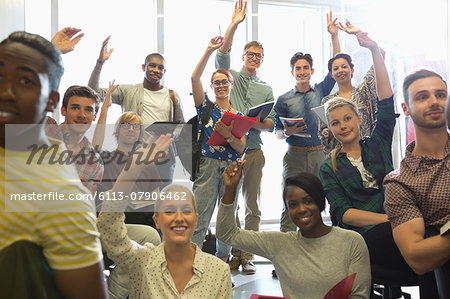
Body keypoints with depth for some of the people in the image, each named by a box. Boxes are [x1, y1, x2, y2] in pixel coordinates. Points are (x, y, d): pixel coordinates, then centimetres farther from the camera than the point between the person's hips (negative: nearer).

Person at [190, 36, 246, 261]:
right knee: (199, 220, -4)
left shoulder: (239, 116, 11)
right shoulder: (206, 106, 6)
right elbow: (194, 77, -8)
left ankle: (222, 261, 22)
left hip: (231, 168, 3)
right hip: (207, 166, -3)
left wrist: (227, 135, -16)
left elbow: (241, 148, 3)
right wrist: (209, 51, -10)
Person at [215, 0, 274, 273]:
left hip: (253, 151, 2)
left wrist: (256, 123, -12)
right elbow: (222, 53, -6)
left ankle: (248, 256, 11)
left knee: (253, 206, 2)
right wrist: (234, 24, -16)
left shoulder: (266, 89, 16)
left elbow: (271, 123, 10)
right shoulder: (230, 77, 11)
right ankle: (234, 253, 13)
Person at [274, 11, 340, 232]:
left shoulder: (320, 91, 11)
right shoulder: (283, 100, 5)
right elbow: (277, 133, 6)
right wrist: (287, 132, -17)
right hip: (295, 155, -2)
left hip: (319, 154, 2)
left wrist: (334, 36, 3)